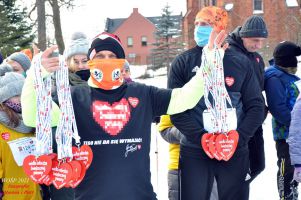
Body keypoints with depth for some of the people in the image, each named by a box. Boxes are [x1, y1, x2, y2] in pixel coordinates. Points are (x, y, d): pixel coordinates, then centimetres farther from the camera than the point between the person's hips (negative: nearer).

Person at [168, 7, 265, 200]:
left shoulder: (241, 62, 5)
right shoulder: (183, 62, 1)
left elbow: (256, 106, 5)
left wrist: (239, 138, -9)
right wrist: (202, 138, -15)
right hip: (194, 152, -1)